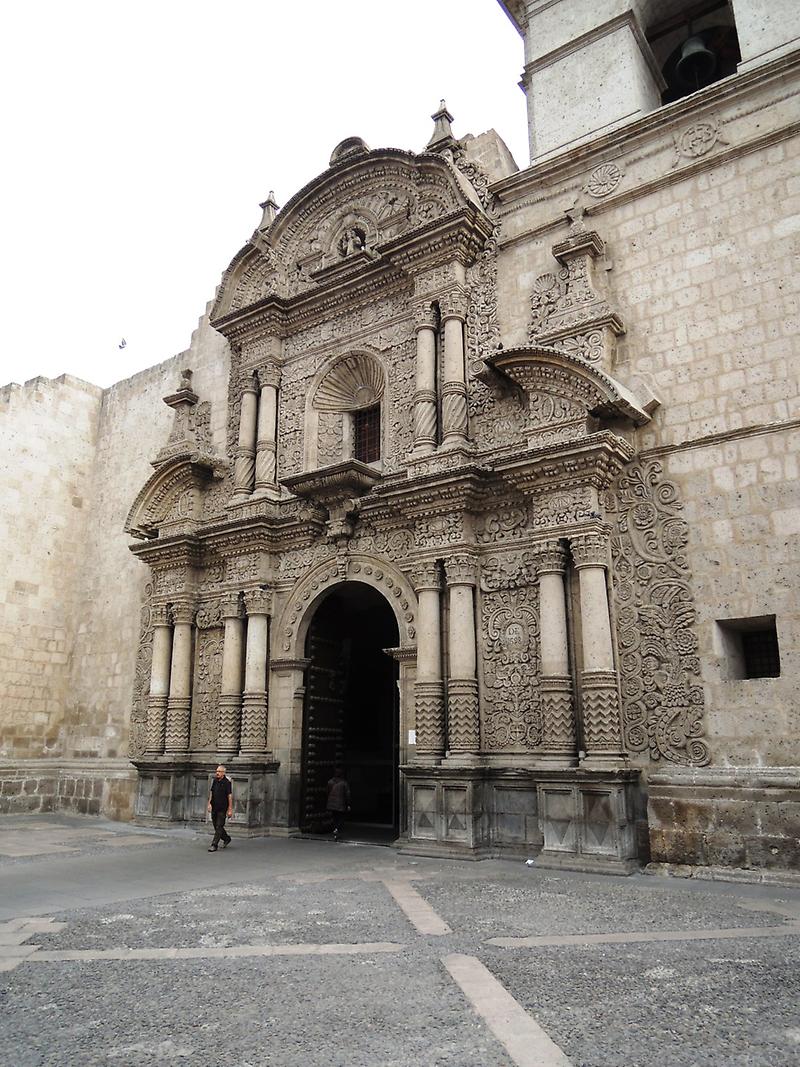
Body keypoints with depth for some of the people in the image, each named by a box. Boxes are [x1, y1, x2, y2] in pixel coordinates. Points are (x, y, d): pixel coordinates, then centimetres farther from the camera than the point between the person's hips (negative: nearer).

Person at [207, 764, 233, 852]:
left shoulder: (227, 782, -12)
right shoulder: (215, 781, 6)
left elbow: (230, 796, -13)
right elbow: (211, 792, 14)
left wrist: (230, 809, -15)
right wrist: (209, 803, 5)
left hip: (222, 808, -7)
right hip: (214, 808, 7)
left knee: (219, 827, -6)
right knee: (216, 826, 14)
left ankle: (214, 845, -1)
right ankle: (227, 839, 33)